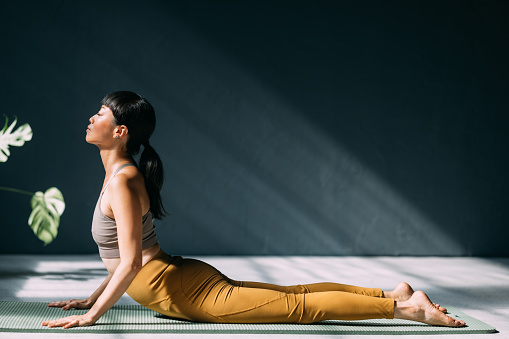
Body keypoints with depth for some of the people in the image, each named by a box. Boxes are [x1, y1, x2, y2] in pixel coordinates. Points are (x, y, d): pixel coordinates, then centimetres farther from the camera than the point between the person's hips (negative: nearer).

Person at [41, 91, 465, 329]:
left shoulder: (123, 181, -17)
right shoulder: (121, 173, 13)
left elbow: (131, 263, -24)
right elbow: (129, 256, 22)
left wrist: (91, 316, -19)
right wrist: (92, 297, 22)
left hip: (182, 292, -9)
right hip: (180, 276, 9)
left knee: (298, 306, -8)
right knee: (289, 293, 14)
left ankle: (405, 306, -7)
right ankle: (393, 293, 18)